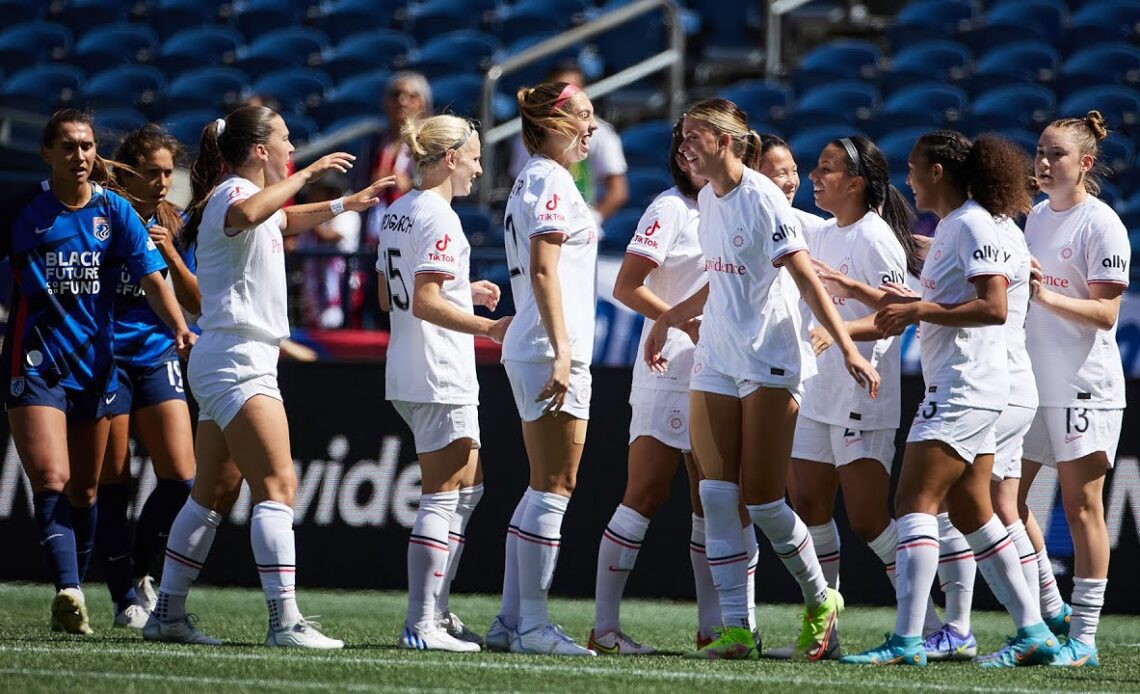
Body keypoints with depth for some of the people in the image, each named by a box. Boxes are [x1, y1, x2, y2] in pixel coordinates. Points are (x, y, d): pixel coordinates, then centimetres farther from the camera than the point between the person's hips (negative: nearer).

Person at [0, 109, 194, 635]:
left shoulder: (114, 211, 3)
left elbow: (152, 279, -3)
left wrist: (180, 330, -20)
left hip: (95, 364, 3)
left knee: (84, 490, 10)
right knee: (51, 480, -19)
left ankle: (72, 598, 21)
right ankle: (68, 590, -30)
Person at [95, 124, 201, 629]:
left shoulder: (174, 225, 7)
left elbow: (196, 303, 7)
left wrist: (170, 253, -7)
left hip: (157, 356, 4)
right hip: (107, 357, -4)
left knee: (180, 478, -6)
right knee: (113, 483, -1)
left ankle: (140, 572, 16)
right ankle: (125, 597, 6)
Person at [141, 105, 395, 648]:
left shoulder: (246, 195, 20)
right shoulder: (233, 193, -12)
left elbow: (285, 221, 44)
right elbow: (247, 214, -40)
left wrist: (346, 204, 40)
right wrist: (306, 174, -31)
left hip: (223, 367, 11)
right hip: (239, 363, -11)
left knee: (215, 493, 12)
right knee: (277, 486, -15)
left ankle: (167, 613, 15)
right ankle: (285, 621, -21)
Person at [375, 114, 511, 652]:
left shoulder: (396, 213, 13)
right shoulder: (438, 218, -16)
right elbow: (425, 304, -23)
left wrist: (465, 293, 18)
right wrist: (488, 327, -20)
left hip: (409, 375, 10)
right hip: (441, 377, -10)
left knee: (466, 488, 16)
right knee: (444, 496, -7)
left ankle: (435, 611, 17)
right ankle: (421, 624, -8)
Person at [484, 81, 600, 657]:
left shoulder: (530, 182, 20)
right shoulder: (550, 182, -10)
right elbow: (544, 271, -19)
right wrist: (561, 350, -24)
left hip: (530, 350, 10)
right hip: (552, 349, -10)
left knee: (544, 487, 12)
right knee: (555, 486, -8)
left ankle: (511, 620, 13)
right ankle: (532, 624, -8)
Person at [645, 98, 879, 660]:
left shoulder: (761, 199, -13)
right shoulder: (707, 198, 11)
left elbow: (807, 281, -15)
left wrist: (848, 349, -20)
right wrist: (670, 318, 24)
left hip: (768, 361, -7)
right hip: (716, 360, 7)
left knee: (762, 501, -5)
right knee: (717, 495, -3)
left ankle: (820, 601, 17)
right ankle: (735, 630, -3)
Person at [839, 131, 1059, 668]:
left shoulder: (972, 225, -14)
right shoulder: (950, 226, 17)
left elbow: (993, 307, -22)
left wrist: (920, 311, -20)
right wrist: (907, 306, 9)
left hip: (966, 387, -11)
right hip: (958, 388, 11)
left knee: (915, 502, -13)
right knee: (970, 512, 11)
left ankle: (907, 640, -17)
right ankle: (1033, 633, 13)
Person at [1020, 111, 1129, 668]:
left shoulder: (1102, 225, -10)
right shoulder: (1038, 215, 13)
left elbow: (1106, 313, -16)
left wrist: (1045, 295, -27)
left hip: (1084, 386, -8)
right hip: (1030, 383, 8)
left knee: (1082, 508, -5)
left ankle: (1083, 637, -2)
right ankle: (1051, 612, 19)